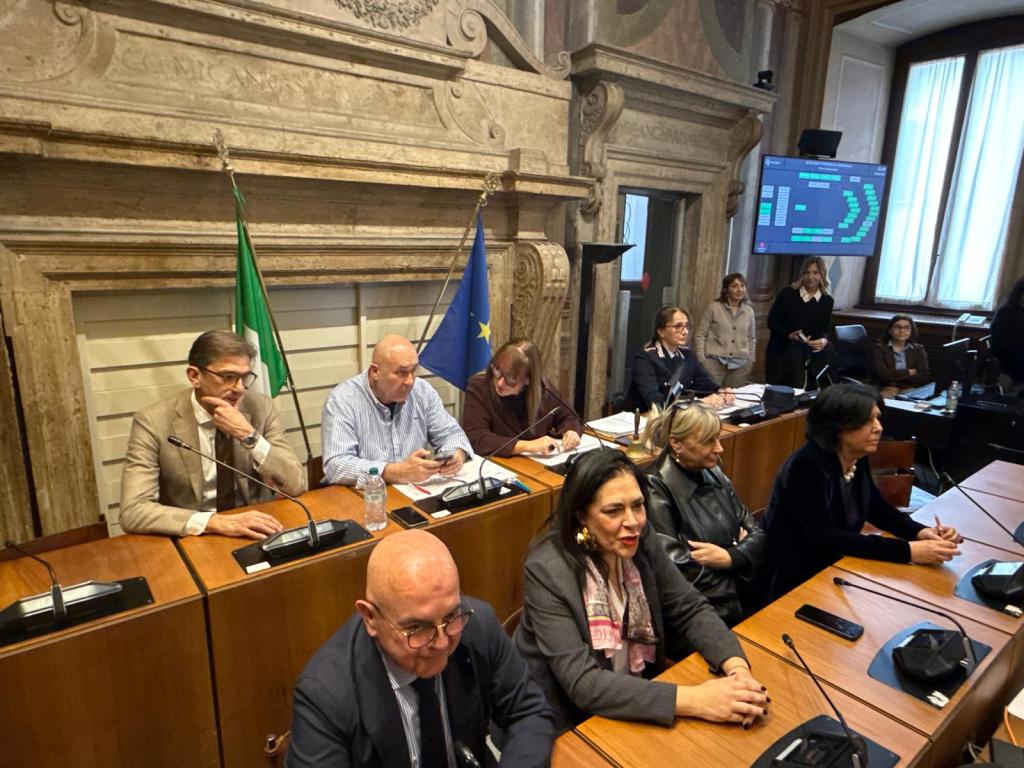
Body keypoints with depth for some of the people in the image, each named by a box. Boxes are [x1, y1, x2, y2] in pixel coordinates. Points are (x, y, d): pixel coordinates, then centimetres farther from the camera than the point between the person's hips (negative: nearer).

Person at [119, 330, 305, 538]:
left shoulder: (260, 407, -4)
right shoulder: (154, 421, -9)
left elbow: (296, 485, -8)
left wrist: (248, 436, -19)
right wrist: (214, 521, -28)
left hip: (254, 533, 1)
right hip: (192, 541, 0)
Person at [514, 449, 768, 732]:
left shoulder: (642, 542, -9)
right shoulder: (547, 572, -26)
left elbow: (691, 608, -4)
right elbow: (582, 683, -28)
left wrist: (736, 667, -23)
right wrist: (692, 700, -33)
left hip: (637, 704, 6)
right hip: (566, 725, -5)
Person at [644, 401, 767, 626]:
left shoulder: (714, 475, 7)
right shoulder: (658, 492, -14)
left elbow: (758, 533, 9)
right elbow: (674, 570, -17)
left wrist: (730, 556, -10)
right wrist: (741, 547, -7)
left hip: (750, 594, 7)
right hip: (709, 611, -6)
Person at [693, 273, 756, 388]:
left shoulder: (749, 311, 10)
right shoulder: (714, 307, -1)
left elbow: (751, 339, 19)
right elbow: (700, 335, 0)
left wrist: (751, 361, 13)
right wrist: (701, 360, -6)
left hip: (740, 365, 3)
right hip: (714, 362, -3)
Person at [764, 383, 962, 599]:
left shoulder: (857, 458, -3)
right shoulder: (808, 466, -26)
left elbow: (877, 508, 11)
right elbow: (825, 538, -30)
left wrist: (920, 532, -7)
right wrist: (907, 551, -31)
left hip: (836, 566, 7)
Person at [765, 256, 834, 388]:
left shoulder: (827, 301, 5)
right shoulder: (787, 293, -1)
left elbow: (825, 329, 11)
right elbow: (771, 321, -2)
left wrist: (825, 340, -12)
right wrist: (789, 335, -17)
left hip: (809, 358, 1)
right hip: (780, 353, -1)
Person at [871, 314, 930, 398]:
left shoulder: (918, 350, 14)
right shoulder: (879, 348, 4)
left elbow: (923, 377, 0)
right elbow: (882, 374, -11)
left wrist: (893, 377, -11)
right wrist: (909, 372, -1)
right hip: (887, 390, -2)